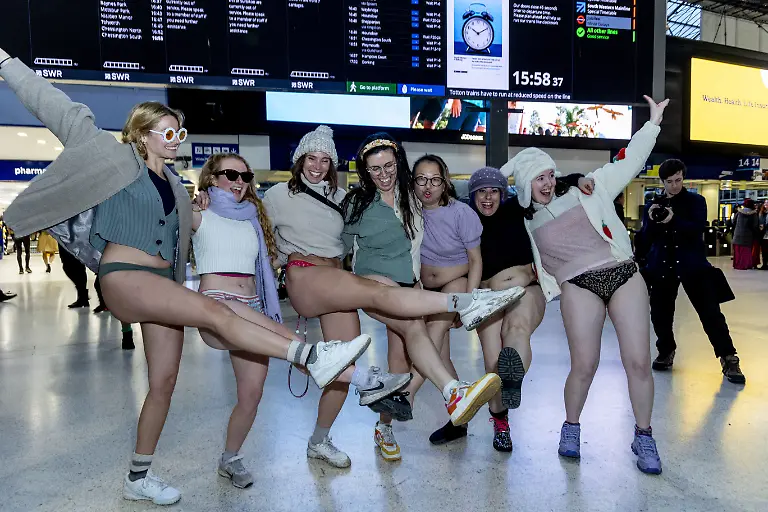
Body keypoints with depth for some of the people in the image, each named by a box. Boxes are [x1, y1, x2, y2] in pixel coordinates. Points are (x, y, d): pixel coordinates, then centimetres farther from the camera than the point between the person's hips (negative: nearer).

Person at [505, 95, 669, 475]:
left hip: (624, 275, 1)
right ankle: (571, 428, 18)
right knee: (584, 365, -9)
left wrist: (654, 121, 11)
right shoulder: (525, 223, 10)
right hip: (579, 287, -1)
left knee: (639, 360, -3)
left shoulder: (586, 189, 9)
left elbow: (628, 163, 12)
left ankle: (643, 437, 17)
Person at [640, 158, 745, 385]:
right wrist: (651, 221, -17)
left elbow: (698, 228, -13)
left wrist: (674, 220, -29)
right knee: (660, 313, 7)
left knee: (710, 312, -4)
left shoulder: (696, 201, 3)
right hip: (662, 265, 3)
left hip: (692, 264, -2)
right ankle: (666, 352, 26)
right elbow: (646, 238, 3)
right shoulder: (652, 205, 9)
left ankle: (728, 359, 4)